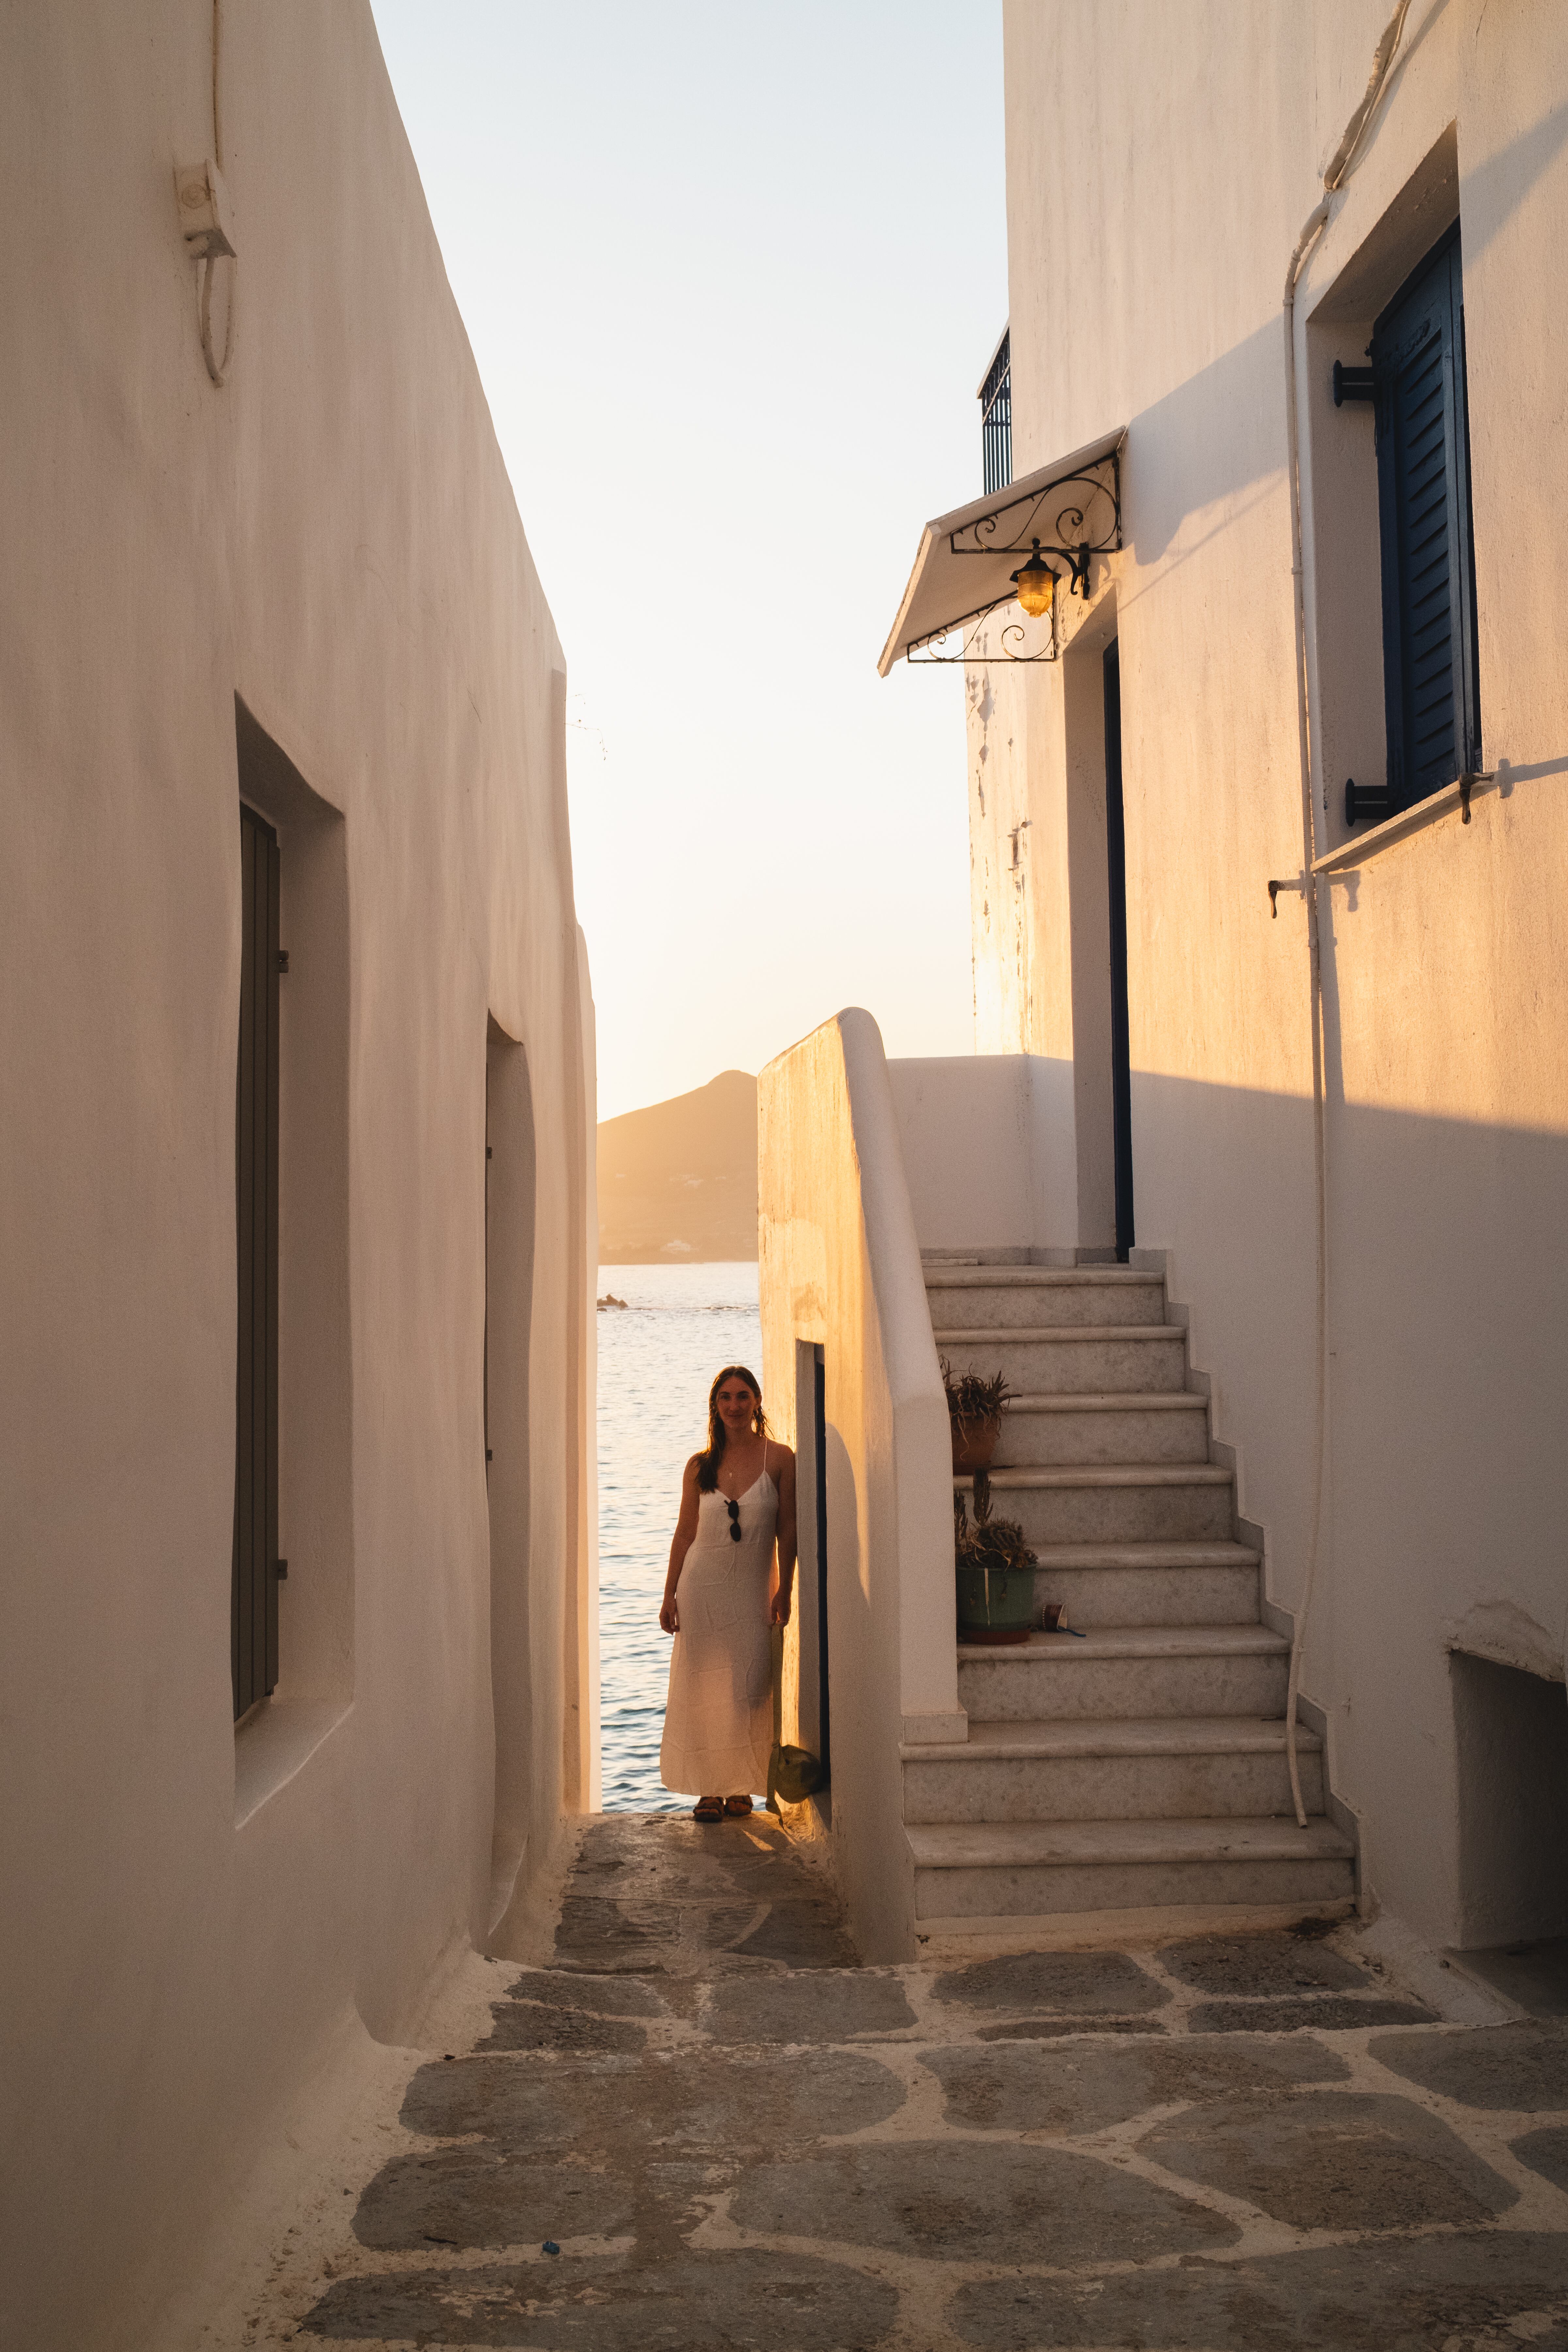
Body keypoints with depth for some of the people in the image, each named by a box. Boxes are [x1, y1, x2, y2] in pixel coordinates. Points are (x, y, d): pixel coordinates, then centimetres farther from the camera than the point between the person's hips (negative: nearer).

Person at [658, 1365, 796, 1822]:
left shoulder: (780, 1459, -2)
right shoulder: (700, 1466, 4)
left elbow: (788, 1531, -1)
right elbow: (684, 1534, 8)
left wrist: (784, 1591, -6)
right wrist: (670, 1595, 5)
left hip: (753, 1590, -2)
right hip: (702, 1587, 2)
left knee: (748, 1689, -2)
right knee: (702, 1690, 3)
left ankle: (741, 1788, 12)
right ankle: (709, 1789, 12)